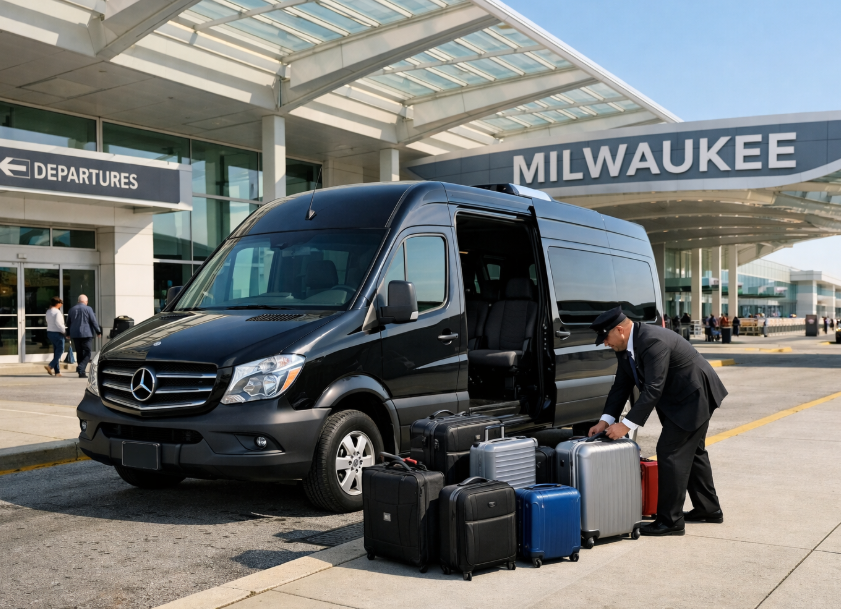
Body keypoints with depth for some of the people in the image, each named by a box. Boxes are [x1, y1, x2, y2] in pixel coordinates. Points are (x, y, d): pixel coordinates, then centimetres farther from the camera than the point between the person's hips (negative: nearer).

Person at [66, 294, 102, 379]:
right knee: (87, 353, -2)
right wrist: (98, 331, 0)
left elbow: (68, 322, 16)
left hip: (75, 334, 5)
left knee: (79, 352, 13)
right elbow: (94, 321, -7)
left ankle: (81, 371, 13)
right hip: (86, 334, -5)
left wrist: (68, 333, 25)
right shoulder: (88, 309, -6)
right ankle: (81, 368, -21)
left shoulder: (71, 310, 11)